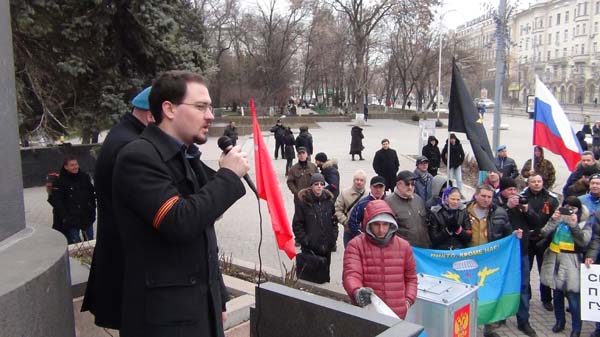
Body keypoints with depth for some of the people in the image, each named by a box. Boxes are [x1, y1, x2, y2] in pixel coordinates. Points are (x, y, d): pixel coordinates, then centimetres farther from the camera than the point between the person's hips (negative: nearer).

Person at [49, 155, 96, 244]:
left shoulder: (85, 177, 4)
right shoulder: (60, 182, -10)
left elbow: (92, 193, 14)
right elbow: (55, 201, -12)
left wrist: (92, 209, 9)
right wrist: (65, 217, -18)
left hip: (87, 217, 4)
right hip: (71, 220, -4)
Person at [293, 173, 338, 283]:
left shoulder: (329, 201, 5)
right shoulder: (303, 202, -6)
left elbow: (334, 222, 11)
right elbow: (297, 225, -5)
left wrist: (332, 239, 2)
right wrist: (305, 241, -10)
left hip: (326, 247, 4)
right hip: (309, 248, -4)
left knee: (325, 276, 13)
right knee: (309, 275, -2)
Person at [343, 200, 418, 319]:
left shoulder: (403, 246, 7)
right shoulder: (356, 245, -4)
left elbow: (411, 278, 17)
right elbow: (351, 274, -17)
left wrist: (408, 300, 4)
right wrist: (357, 291, -37)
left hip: (397, 314, 3)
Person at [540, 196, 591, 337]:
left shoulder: (585, 224, 2)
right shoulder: (559, 219, 9)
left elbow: (584, 241, -13)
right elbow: (545, 234, -2)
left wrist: (574, 225, -19)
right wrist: (553, 220, -14)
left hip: (571, 264, -3)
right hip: (554, 262, 3)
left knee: (573, 297, -5)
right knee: (557, 295, 14)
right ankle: (559, 321, 31)